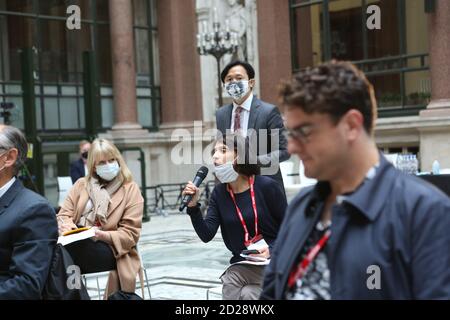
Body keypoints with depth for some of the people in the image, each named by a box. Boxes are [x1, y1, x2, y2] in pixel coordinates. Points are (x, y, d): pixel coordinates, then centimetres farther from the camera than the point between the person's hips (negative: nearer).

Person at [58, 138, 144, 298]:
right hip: (77, 246, 3)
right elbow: (63, 214, 12)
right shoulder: (81, 184, 20)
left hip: (110, 250, -3)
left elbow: (130, 234, 1)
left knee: (67, 248, -35)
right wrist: (66, 225, -14)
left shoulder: (130, 189, 8)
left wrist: (103, 236, -18)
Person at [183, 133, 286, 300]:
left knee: (248, 294, -23)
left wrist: (272, 249, -20)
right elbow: (206, 235, -6)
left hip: (273, 263, -4)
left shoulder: (266, 186, -11)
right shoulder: (219, 193, 2)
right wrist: (193, 206, -18)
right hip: (241, 264, 4)